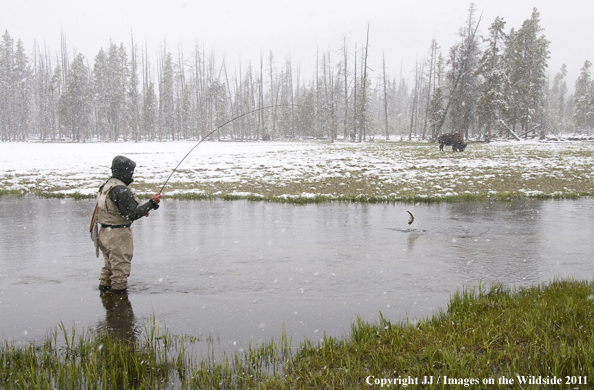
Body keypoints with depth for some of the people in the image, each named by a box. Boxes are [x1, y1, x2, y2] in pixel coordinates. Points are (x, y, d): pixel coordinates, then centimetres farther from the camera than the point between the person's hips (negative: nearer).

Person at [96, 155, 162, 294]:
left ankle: (104, 285, 32)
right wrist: (152, 203, -21)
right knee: (121, 266, 2)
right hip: (118, 235, -10)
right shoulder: (121, 190, -22)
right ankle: (119, 289, 11)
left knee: (110, 263, 23)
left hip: (105, 232, 10)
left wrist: (140, 209, 12)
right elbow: (132, 215, -23)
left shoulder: (107, 185, 10)